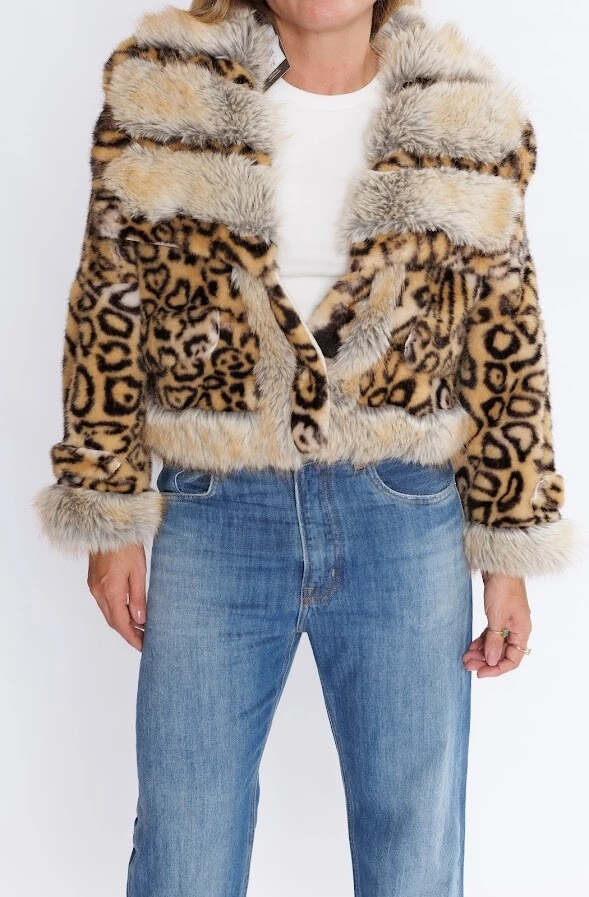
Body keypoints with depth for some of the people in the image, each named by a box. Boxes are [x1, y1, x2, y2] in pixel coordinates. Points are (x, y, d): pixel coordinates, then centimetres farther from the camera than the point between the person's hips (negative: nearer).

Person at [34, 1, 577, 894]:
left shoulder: (469, 120, 0)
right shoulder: (160, 90, 0)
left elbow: (505, 351, 3)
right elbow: (108, 313, 3)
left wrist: (511, 553, 3)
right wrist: (109, 515, 1)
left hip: (405, 521, 1)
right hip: (214, 514, 0)